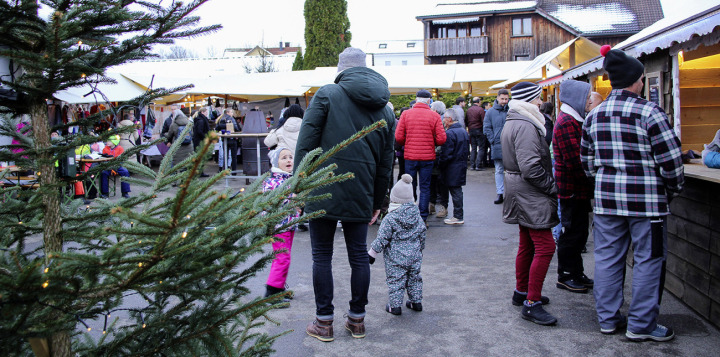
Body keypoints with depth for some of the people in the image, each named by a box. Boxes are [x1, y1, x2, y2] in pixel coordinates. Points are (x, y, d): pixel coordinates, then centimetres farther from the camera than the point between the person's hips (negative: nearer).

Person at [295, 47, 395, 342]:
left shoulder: (326, 94, -2)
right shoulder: (384, 109, 12)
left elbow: (306, 142, -9)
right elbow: (386, 162, 13)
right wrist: (377, 202, 20)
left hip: (323, 192, -4)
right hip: (360, 196, 4)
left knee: (322, 256, 7)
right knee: (359, 256, 13)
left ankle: (324, 322, 15)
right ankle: (357, 319, 24)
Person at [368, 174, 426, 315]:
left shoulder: (390, 219, -17)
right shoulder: (417, 216, 0)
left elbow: (382, 239, -14)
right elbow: (422, 234, 11)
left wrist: (372, 253, -3)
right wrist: (420, 249, 27)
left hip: (395, 258, -5)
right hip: (414, 256, 5)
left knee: (395, 280, 5)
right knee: (414, 278, 19)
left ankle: (395, 305, 9)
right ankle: (416, 302, 28)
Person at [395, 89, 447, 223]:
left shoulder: (406, 114, -2)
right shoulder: (434, 116, -4)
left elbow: (398, 137, -5)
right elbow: (441, 139, -7)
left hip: (410, 157, 1)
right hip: (428, 157, -1)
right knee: (425, 187, 7)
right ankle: (423, 217, 8)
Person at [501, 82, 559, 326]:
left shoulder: (512, 123, 16)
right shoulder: (525, 126, -18)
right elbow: (530, 166, -25)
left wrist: (548, 186, 17)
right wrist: (552, 187, -14)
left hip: (521, 194, 11)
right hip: (531, 195, -11)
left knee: (527, 245, 18)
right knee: (545, 247, -9)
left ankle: (521, 292, 29)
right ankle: (531, 303, -7)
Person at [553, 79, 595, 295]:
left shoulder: (574, 121, 17)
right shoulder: (567, 123, -18)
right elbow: (574, 160, -24)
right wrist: (591, 181, -16)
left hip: (578, 188, 10)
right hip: (572, 188, -10)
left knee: (578, 231, 16)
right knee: (572, 233, -1)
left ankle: (575, 273, 26)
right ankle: (566, 276, 10)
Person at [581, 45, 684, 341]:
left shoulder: (595, 114, 7)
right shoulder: (648, 111, -11)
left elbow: (587, 160, 13)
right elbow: (670, 158, -10)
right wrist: (674, 188, 6)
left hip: (606, 195, 6)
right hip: (646, 197, -6)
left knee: (607, 257, 12)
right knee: (648, 260, 6)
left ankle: (608, 319, 22)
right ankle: (641, 325, 14)